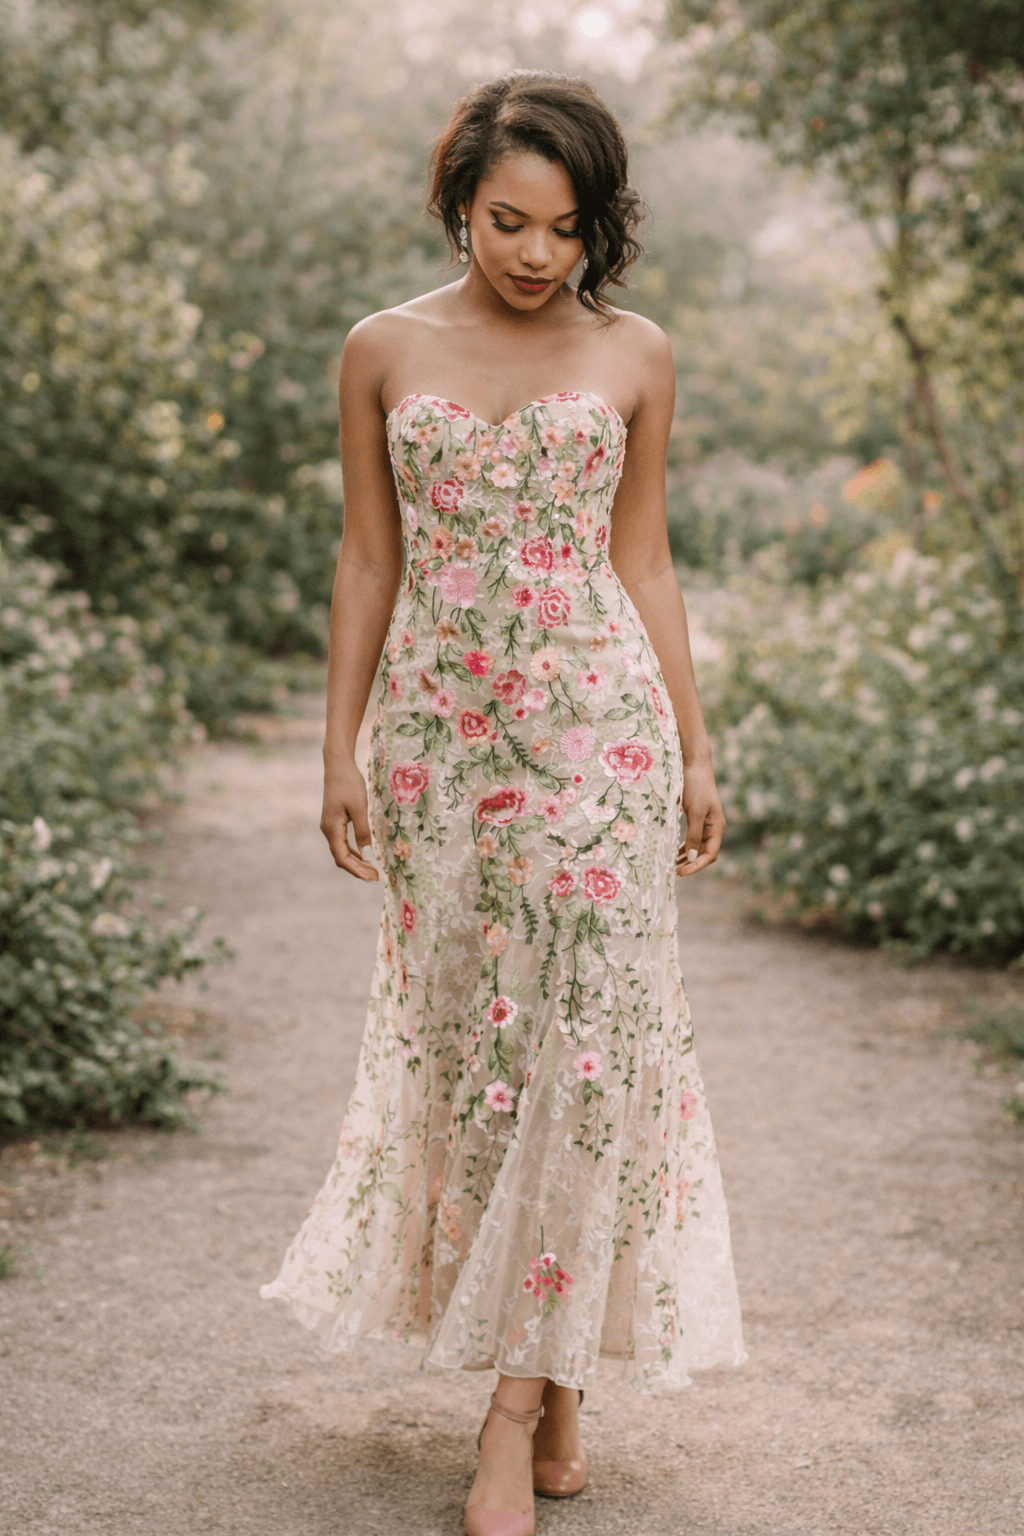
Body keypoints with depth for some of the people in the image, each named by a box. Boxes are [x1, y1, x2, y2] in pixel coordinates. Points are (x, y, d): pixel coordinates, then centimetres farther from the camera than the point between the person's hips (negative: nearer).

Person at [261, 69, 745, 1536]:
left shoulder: (634, 355, 4)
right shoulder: (385, 350, 5)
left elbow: (643, 559, 8)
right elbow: (368, 561, 7)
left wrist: (696, 749, 5)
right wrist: (341, 749, 3)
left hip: (596, 725, -1)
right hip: (441, 735, 1)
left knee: (580, 1035, -6)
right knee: (461, 1031, 5)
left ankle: (524, 1394, 3)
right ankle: (552, 1386, 22)